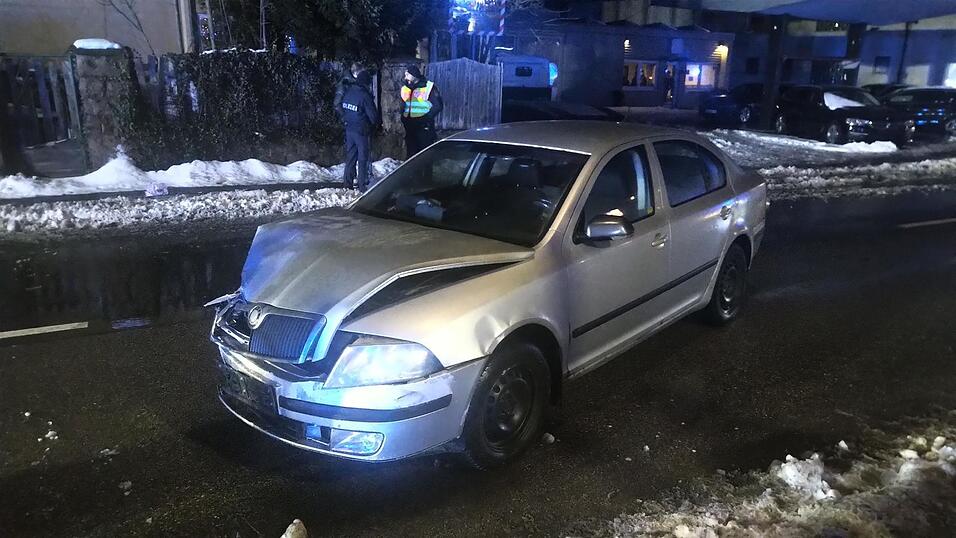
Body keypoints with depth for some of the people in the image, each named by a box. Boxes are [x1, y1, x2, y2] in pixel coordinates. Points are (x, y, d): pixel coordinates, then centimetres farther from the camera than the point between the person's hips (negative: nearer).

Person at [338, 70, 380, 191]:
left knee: (350, 156, 14)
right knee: (363, 158, 2)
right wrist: (377, 122, 5)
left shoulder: (347, 92, 3)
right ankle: (362, 186, 4)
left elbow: (340, 109, 11)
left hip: (349, 130, 6)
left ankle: (348, 184, 19)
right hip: (362, 131, -6)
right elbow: (373, 115, -15)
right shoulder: (365, 95, -18)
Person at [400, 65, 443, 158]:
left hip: (424, 127, -6)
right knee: (411, 152, 9)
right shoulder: (405, 89, 15)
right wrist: (404, 119, 7)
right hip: (410, 128, 6)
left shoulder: (429, 87, -4)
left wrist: (427, 118, -15)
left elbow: (438, 105, -7)